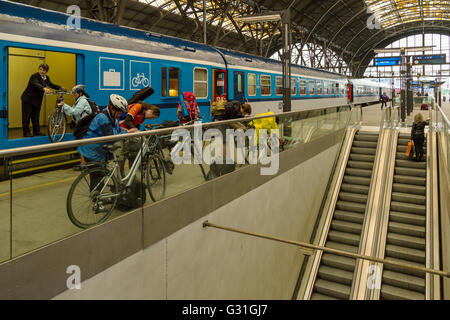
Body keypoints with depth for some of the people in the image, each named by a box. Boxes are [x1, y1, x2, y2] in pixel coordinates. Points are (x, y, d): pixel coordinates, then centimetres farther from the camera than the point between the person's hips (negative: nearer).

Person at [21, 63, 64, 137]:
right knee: (27, 116, -2)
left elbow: (51, 85, 19)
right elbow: (36, 84, -38)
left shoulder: (46, 78, 3)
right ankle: (26, 132, 4)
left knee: (36, 116, 13)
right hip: (28, 99, -6)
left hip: (37, 100, 6)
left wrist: (60, 88, 4)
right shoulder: (34, 76, -19)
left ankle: (37, 131, 21)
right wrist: (44, 89, -58)